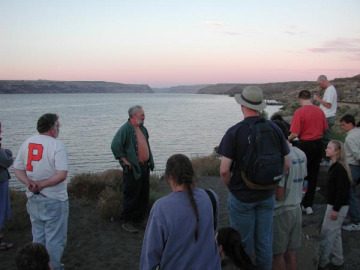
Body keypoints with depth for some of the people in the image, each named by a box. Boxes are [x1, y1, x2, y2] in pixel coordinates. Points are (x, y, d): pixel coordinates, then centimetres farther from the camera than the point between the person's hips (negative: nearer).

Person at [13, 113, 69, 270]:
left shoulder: (27, 143, 3)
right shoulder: (57, 146, -16)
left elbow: (17, 169, 3)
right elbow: (62, 175, -25)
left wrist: (29, 183, -11)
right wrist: (42, 185, -16)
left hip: (33, 198, 7)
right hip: (54, 200, -6)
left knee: (38, 236, 20)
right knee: (55, 238, 7)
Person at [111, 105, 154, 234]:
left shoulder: (142, 129, 13)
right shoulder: (126, 129, -14)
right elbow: (115, 145, -22)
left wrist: (150, 161, 19)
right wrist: (125, 160, -17)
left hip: (144, 167, 8)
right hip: (133, 168, -8)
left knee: (144, 196, 14)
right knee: (131, 196, -1)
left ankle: (139, 219, 27)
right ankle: (126, 222, 12)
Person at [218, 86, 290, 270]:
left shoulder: (234, 132, -17)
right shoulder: (274, 129, -5)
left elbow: (224, 170, -19)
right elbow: (286, 165, -1)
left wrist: (230, 187, 0)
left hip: (241, 197, -3)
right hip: (267, 196, 4)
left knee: (244, 243, 12)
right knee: (265, 242, 17)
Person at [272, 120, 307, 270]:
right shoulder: (301, 154, 2)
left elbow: (278, 194, -23)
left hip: (280, 213, -7)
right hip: (296, 209, 7)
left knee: (277, 255, 8)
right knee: (291, 254, 17)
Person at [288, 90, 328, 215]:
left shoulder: (299, 112, -16)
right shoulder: (320, 111, 0)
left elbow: (295, 133, -19)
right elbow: (325, 128, 10)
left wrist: (288, 139, 1)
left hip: (305, 145, -5)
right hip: (318, 145, 5)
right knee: (313, 176, 13)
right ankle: (308, 205, 21)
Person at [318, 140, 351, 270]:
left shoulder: (340, 168, -20)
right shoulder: (335, 166, 10)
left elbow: (342, 191, -22)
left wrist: (335, 209, -21)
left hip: (338, 206, -10)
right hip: (334, 205, 10)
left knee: (326, 235, -3)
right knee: (335, 234, 17)